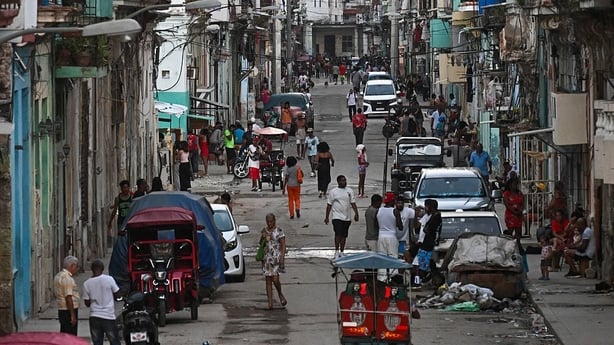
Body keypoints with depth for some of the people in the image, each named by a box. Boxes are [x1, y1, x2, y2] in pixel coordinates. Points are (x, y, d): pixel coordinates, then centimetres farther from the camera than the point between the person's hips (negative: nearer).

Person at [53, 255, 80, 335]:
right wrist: (73, 315, -20)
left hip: (61, 310, 10)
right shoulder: (67, 278, -17)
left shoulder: (58, 276, 15)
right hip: (69, 311, -10)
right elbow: (68, 298, -21)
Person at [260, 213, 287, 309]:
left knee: (275, 279, -13)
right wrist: (263, 237, -1)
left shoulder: (279, 231, -5)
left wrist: (282, 257, -17)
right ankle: (270, 302, 2)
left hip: (277, 257, -5)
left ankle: (280, 294, 17)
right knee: (268, 280, 1)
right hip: (267, 258, 5)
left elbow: (283, 245, -7)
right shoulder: (264, 231, 11)